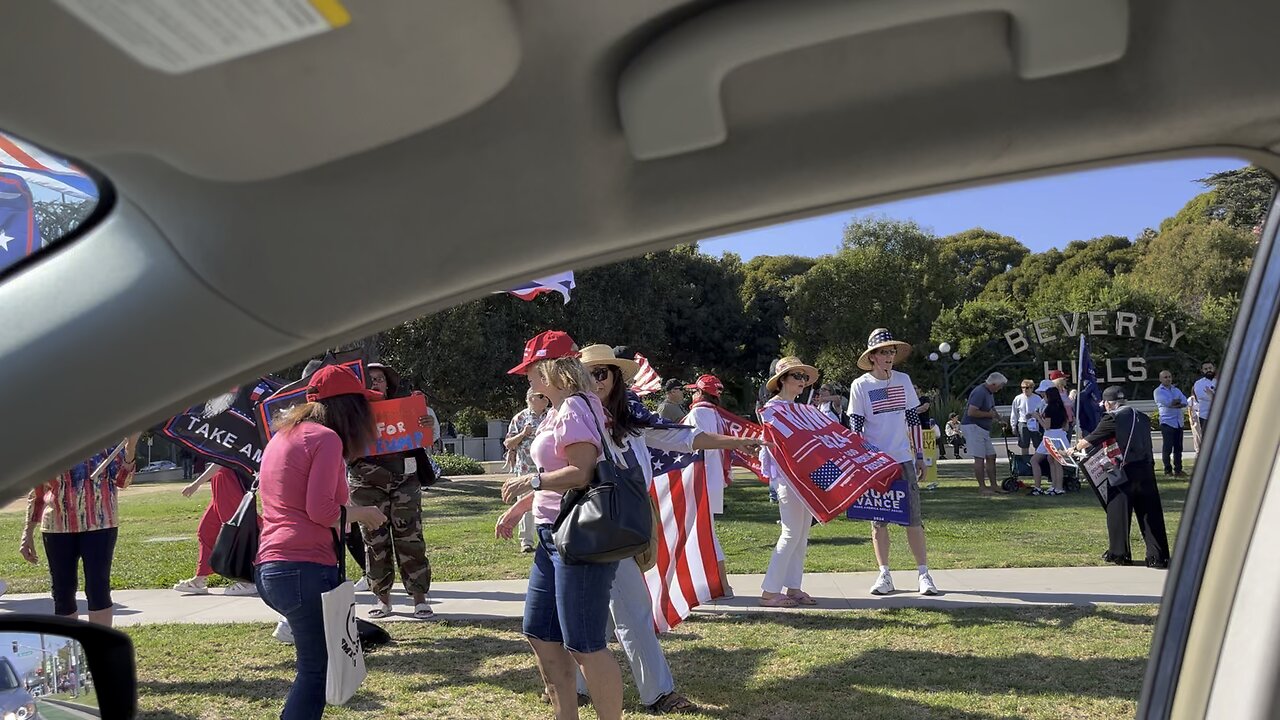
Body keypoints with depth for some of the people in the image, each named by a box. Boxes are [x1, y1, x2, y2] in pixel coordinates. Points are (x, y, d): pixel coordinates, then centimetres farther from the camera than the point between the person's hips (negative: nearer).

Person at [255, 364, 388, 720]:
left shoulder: (283, 436, 18)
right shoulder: (326, 438, -9)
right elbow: (322, 511, -15)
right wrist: (362, 513, 1)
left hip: (270, 569, 9)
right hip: (306, 569, -9)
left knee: (316, 663, 18)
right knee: (317, 670, -1)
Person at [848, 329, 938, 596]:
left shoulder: (903, 380, 5)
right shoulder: (860, 386, -3)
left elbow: (914, 420, 11)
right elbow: (856, 428, -2)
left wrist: (920, 456, 9)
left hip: (904, 459, 2)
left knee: (913, 516, -1)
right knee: (878, 519, 4)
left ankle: (924, 574, 4)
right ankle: (884, 575, 11)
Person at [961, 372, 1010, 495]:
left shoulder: (990, 393, 14)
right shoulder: (980, 392, -19)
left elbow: (991, 409, 31)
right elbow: (971, 412, -27)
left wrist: (998, 417, 12)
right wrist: (989, 414, -17)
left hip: (984, 429, 10)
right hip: (972, 427, -10)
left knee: (991, 456, 10)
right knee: (980, 458, -8)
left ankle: (994, 485, 17)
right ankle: (981, 487, -3)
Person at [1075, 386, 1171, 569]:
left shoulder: (1112, 418, -5)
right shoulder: (1142, 417, 14)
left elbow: (1088, 441, -2)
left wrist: (1076, 448, 18)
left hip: (1126, 472, -5)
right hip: (1147, 469, 5)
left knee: (1118, 512, 8)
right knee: (1151, 513, 7)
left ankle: (1119, 553, 16)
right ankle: (1158, 556, 6)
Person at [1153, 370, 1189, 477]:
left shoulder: (1176, 390, 18)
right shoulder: (1158, 391, 1)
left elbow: (1185, 403, 1)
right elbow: (1168, 402, -15)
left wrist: (1173, 404, -13)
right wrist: (1178, 401, 0)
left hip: (1179, 422, 5)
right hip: (1167, 422, -5)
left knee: (1178, 448, 5)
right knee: (1168, 447, -5)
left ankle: (1178, 469, 10)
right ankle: (1168, 470, 2)